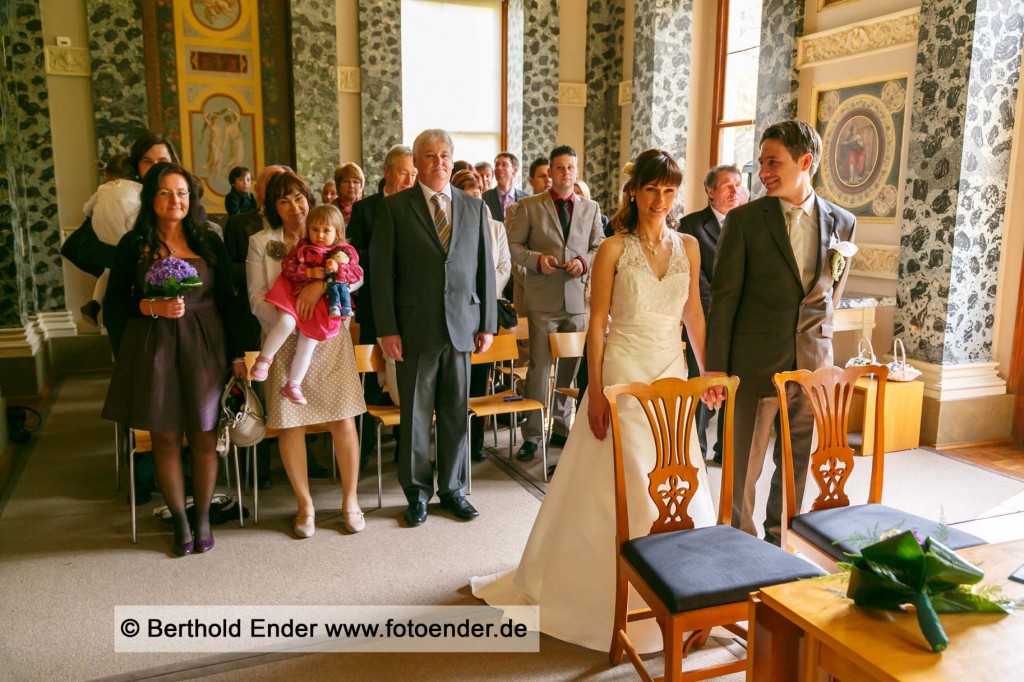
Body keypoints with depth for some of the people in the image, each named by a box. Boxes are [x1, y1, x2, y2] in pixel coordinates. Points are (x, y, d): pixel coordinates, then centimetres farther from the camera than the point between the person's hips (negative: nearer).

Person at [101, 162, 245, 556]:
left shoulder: (209, 243, 6)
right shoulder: (134, 245, 3)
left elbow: (226, 301, 6)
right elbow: (114, 303, 4)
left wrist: (236, 355, 2)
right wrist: (152, 307, -15)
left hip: (204, 346, 0)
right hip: (153, 348, 0)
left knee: (204, 436, 3)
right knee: (165, 437, 6)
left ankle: (203, 520, 19)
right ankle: (180, 522, 20)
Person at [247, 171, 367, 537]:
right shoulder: (261, 243, 5)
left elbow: (356, 275, -6)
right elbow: (257, 297, -1)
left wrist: (322, 283, -24)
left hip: (331, 341, 0)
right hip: (286, 343, 0)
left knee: (343, 421, 0)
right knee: (290, 424, 2)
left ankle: (350, 500, 17)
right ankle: (305, 504, 21)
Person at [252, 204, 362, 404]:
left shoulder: (345, 252, 6)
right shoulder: (302, 248, 6)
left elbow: (357, 274, -3)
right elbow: (287, 266, -4)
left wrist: (338, 268, -20)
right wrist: (309, 272, -17)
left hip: (322, 304, 1)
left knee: (307, 343, 1)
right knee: (286, 322, -29)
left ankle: (292, 385, 16)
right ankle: (265, 358, -7)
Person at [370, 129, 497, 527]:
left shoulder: (474, 208, 10)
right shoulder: (394, 207, 1)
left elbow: (485, 269, 10)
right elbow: (382, 271, -2)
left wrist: (487, 324, 5)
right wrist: (387, 329, -8)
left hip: (461, 326, 2)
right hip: (414, 327, -2)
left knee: (456, 413, 10)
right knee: (415, 414, 7)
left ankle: (452, 488, 25)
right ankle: (417, 492, 23)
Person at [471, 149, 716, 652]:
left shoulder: (687, 247, 6)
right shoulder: (613, 250, -6)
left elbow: (693, 313, 14)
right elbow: (597, 324, -7)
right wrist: (596, 393, -11)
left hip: (671, 375, 5)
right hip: (623, 376, -4)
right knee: (613, 486, 2)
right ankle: (603, 587, 22)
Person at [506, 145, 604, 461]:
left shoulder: (591, 208, 11)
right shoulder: (529, 207, 3)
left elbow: (599, 248, 12)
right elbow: (513, 244, 2)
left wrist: (584, 261, -9)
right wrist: (536, 259, -15)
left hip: (578, 296, 3)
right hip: (542, 299, -3)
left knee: (571, 367, 9)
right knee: (539, 366, -3)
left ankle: (561, 428, 24)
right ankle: (532, 434, 7)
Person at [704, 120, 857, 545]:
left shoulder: (842, 223, 5)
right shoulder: (744, 220, -5)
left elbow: (833, 291, 17)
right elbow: (724, 297, -6)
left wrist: (815, 339, 16)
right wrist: (716, 366, -10)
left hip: (813, 363, 3)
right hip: (755, 363, -3)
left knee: (796, 464, 14)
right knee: (744, 464, 6)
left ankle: (779, 542, 32)